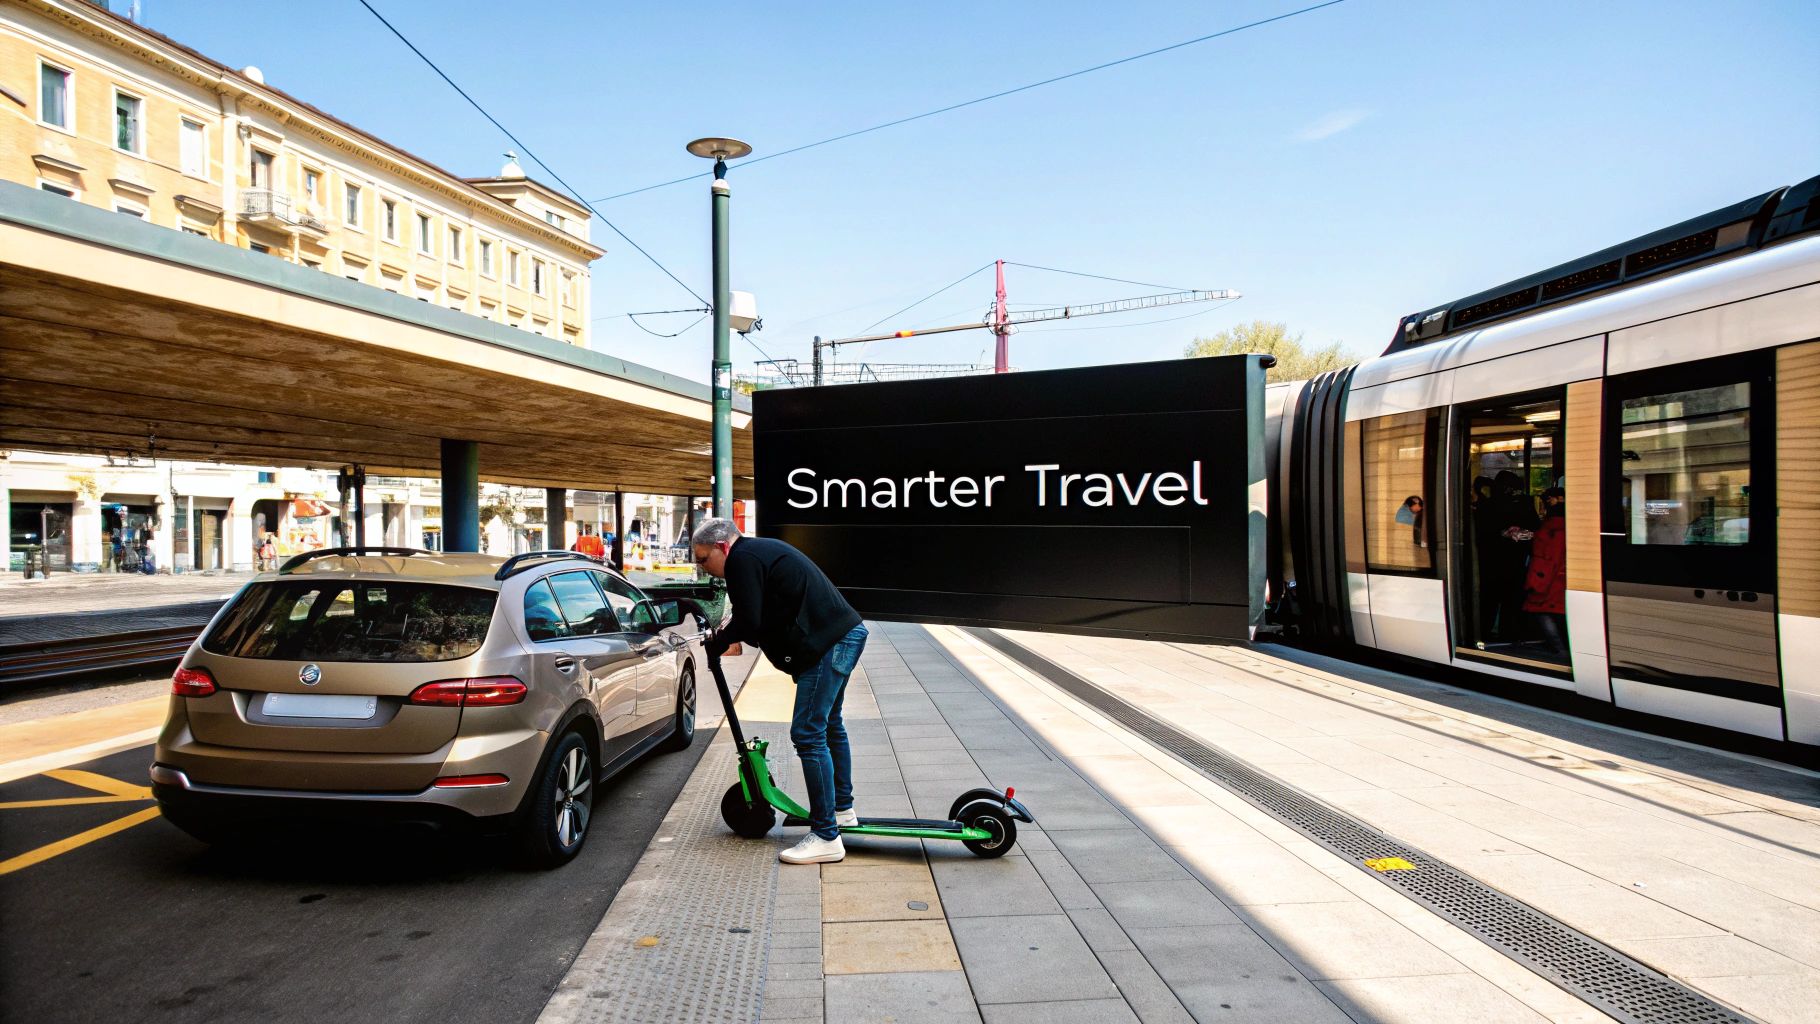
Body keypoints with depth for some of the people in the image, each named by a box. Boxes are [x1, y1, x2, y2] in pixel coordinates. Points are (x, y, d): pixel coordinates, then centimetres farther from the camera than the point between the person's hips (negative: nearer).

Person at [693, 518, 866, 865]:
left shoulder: (743, 559, -11)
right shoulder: (761, 550, 21)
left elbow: (748, 622, -18)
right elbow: (763, 616, 23)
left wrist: (716, 645, -3)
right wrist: (734, 637, 11)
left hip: (829, 645, -11)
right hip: (846, 633, 11)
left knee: (808, 734, -10)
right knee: (830, 725, 24)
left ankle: (826, 837, -7)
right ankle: (843, 809, 39)